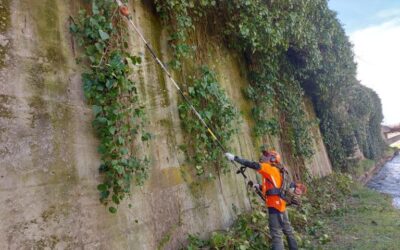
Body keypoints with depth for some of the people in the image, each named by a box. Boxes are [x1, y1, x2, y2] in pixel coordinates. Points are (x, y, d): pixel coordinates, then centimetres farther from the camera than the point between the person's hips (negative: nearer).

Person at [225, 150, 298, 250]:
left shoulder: (269, 168, -7)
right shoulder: (275, 171, 19)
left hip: (275, 205, -9)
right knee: (287, 229, 18)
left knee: (276, 233, -8)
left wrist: (234, 158, -22)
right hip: (280, 204, 9)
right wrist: (259, 186, 13)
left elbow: (254, 165, -21)